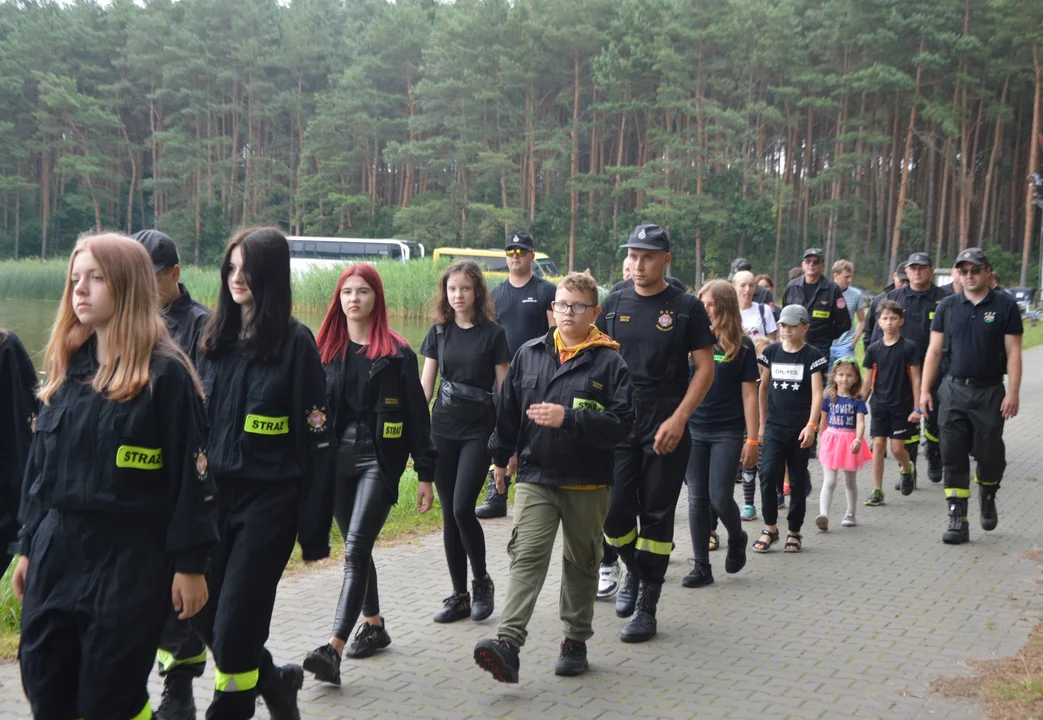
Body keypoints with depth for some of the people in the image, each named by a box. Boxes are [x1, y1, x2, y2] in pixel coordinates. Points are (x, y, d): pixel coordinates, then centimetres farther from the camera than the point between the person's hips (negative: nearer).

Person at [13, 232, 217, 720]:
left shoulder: (166, 374, -10)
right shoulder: (66, 369, 10)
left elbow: (192, 475, -11)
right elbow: (39, 466, 15)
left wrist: (190, 563, -12)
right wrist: (28, 547, 14)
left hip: (131, 558, -6)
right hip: (57, 551, 6)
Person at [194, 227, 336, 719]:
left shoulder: (294, 341, -9)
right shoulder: (217, 336, 8)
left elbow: (316, 439, -9)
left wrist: (314, 528, -11)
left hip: (268, 499, -6)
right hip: (215, 494, 6)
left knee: (235, 624, -5)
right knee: (203, 613, 9)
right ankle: (273, 680, 34)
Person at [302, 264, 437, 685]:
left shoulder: (396, 353, -2)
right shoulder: (327, 349, 8)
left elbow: (416, 415, -1)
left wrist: (425, 474, -4)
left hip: (378, 460, -5)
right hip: (335, 460, 5)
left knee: (355, 549, -14)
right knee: (356, 549, 15)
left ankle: (334, 651, -21)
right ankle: (374, 626, 33)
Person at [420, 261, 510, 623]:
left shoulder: (493, 334, -4)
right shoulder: (439, 332, 7)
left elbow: (504, 389, -3)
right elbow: (425, 385, 8)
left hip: (479, 431, -4)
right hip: (443, 430, 4)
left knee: (462, 508, -13)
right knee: (449, 514, 5)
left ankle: (481, 580, 10)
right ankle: (459, 595, 15)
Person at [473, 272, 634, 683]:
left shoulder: (609, 361, -5)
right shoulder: (529, 354, 6)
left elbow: (621, 421, -15)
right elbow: (508, 408, 16)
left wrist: (568, 418, -22)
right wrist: (501, 457, 22)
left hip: (587, 483, -1)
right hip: (535, 478, 2)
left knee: (581, 562, 13)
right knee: (527, 556, -11)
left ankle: (575, 641, 27)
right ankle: (508, 643, -19)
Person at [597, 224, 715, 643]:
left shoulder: (686, 308, -2)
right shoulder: (614, 305, 7)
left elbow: (705, 368, -4)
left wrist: (678, 419, -14)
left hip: (666, 430, -3)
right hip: (618, 424, 3)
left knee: (656, 516, 2)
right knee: (614, 511, 1)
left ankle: (646, 608, 11)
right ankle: (634, 572, 31)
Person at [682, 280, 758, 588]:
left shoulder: (741, 345, -3)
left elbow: (749, 394, -3)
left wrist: (753, 439, -6)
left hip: (727, 432, -3)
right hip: (693, 430, 3)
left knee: (720, 497, -5)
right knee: (697, 498, 5)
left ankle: (736, 538, 27)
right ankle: (702, 566, 14)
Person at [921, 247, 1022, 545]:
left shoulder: (1004, 306, -1)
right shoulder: (948, 306, 6)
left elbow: (1013, 352, -3)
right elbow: (934, 350, 7)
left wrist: (1013, 392, -11)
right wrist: (925, 390, 1)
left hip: (990, 392, -2)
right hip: (953, 390, 2)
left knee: (989, 454, 2)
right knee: (953, 456, -1)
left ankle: (987, 496, 34)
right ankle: (957, 519, 3)